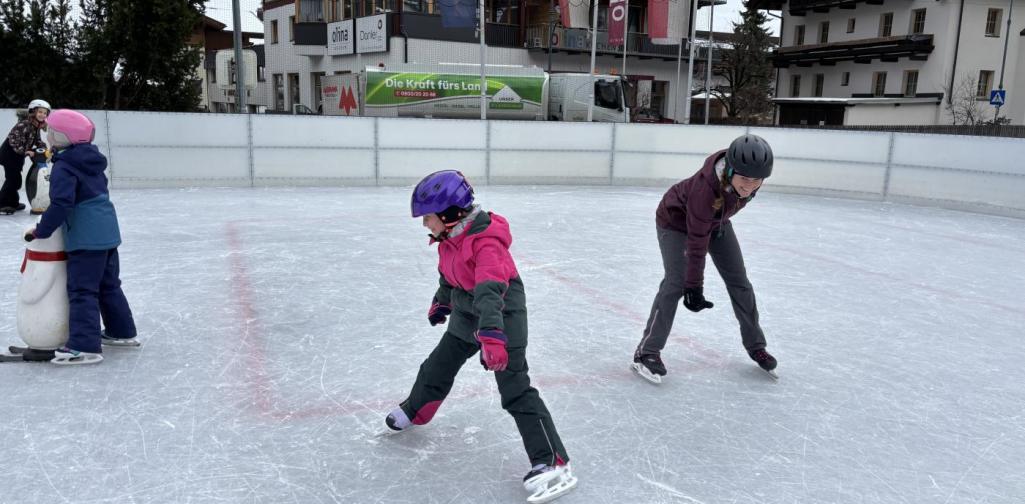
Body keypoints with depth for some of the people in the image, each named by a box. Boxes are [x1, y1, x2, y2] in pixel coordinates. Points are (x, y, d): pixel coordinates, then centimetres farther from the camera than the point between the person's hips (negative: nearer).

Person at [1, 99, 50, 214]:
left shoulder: (36, 127, 7)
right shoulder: (24, 124, -21)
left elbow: (38, 141, 14)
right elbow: (13, 138, -26)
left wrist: (44, 149, -4)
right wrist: (24, 151, -28)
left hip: (17, 156, 9)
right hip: (9, 154, -9)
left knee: (15, 180, 18)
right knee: (13, 179, -8)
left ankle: (12, 203, 30)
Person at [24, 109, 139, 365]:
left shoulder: (64, 167, -14)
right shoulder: (91, 160, 13)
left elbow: (61, 204, -23)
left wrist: (41, 230, -13)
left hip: (86, 238, -9)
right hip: (107, 232, 9)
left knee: (82, 290, -6)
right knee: (109, 285, 19)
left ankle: (85, 346, -7)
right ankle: (122, 332, 28)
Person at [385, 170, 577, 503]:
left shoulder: (486, 242, -29)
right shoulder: (450, 237, -1)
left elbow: (489, 293, -41)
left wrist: (491, 336, -50)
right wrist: (441, 303, 34)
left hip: (502, 317, -9)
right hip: (467, 316, 9)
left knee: (516, 391, -12)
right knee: (438, 367, 21)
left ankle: (553, 463, -9)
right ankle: (415, 412, 50)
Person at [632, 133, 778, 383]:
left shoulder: (749, 175, -27)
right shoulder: (705, 188, -43)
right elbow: (697, 244, -35)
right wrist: (694, 287, -30)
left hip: (716, 221, 7)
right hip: (675, 221, -6)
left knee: (739, 281, 6)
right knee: (676, 282, -20)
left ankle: (755, 345, 24)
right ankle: (647, 352, -11)